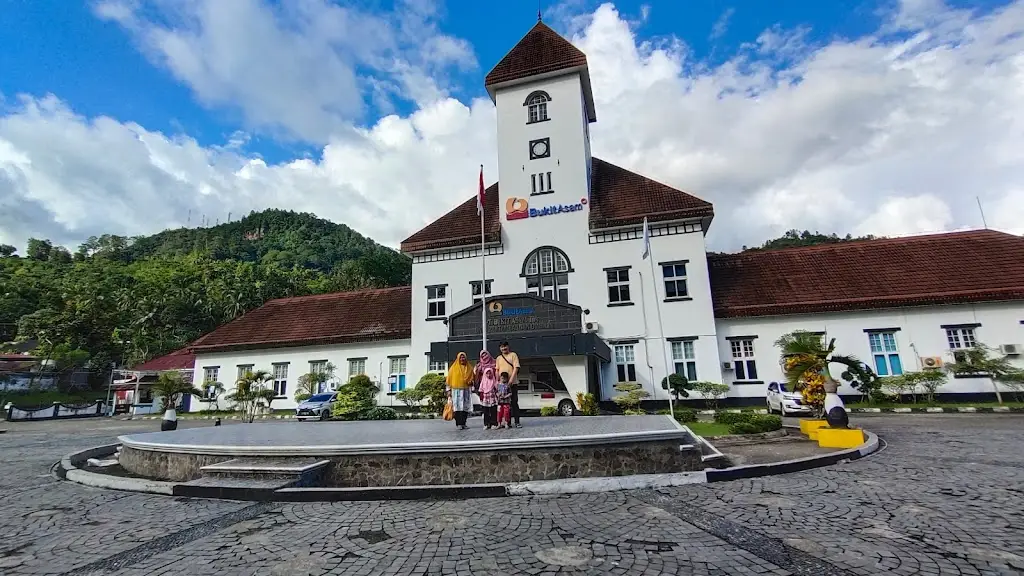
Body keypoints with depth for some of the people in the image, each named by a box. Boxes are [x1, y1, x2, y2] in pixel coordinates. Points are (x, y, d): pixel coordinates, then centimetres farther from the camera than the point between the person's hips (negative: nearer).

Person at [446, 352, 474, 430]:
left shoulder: (469, 368, 11)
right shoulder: (454, 368, 5)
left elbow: (472, 378, 19)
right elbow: (449, 379, 4)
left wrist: (471, 382, -2)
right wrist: (448, 390, -1)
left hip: (466, 390, 3)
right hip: (457, 390, -2)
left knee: (465, 407, 0)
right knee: (458, 407, -9)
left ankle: (463, 423, 8)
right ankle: (458, 424, -5)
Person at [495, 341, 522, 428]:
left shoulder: (513, 355, 1)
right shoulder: (499, 358, 15)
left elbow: (516, 368, -8)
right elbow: (497, 370, 14)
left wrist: (511, 379, -17)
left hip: (512, 383, -4)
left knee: (514, 403, -1)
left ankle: (517, 422, 3)